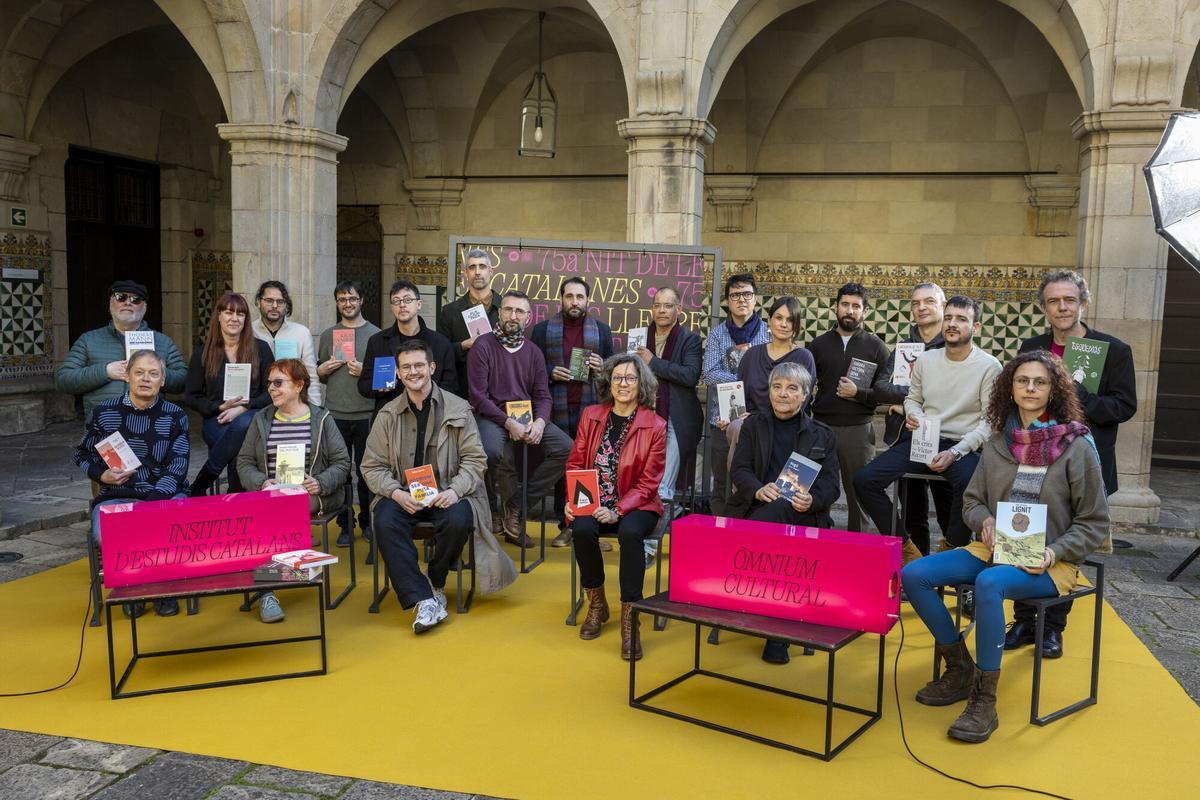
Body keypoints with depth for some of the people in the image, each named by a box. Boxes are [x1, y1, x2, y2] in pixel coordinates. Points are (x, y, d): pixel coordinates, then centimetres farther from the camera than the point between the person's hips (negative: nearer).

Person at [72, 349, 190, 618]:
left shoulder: (175, 416, 5)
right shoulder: (103, 412, 7)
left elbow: (177, 465, -3)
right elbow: (82, 455, 17)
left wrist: (154, 500, -19)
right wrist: (102, 475, -5)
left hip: (166, 493, 0)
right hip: (117, 494, 1)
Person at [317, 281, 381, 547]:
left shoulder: (375, 334, 5)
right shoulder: (327, 335, 13)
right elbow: (319, 377, 21)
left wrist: (366, 372, -12)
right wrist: (321, 371, -1)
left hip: (367, 415, -2)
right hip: (336, 415, 2)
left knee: (366, 472, 5)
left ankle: (367, 522, 17)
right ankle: (345, 525, 14)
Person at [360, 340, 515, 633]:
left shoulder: (458, 409, 3)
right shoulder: (387, 415, 7)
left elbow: (475, 459, 1)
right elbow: (372, 466, 5)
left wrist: (454, 490, -18)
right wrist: (396, 493, -15)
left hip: (446, 493, -1)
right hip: (402, 495, 1)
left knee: (458, 520, -32)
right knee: (385, 521, -30)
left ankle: (436, 584, -2)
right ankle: (422, 600, -26)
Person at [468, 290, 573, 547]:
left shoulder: (533, 352, 13)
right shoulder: (483, 346, -2)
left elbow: (543, 396, 9)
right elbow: (478, 396, -9)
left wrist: (539, 422, -14)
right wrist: (509, 423, -20)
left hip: (527, 417, 5)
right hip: (492, 417, -4)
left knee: (566, 448, -18)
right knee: (493, 451, -37)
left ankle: (516, 508, -9)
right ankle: (513, 505, -3)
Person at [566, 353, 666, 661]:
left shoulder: (655, 426, -4)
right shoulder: (591, 415, 6)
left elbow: (648, 481, -6)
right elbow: (575, 463, 8)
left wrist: (618, 511, -20)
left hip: (635, 506, -2)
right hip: (592, 504, 2)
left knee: (630, 533, -34)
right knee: (583, 529, -29)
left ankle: (629, 620, -23)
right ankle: (597, 605, -3)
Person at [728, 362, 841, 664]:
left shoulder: (823, 434, 16)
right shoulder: (753, 425, 19)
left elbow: (831, 484, 6)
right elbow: (738, 469, 6)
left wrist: (811, 500, -19)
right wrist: (758, 489, -18)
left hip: (803, 516, 0)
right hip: (758, 510, 1)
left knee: (780, 510, -37)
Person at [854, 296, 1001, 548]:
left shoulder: (989, 366, -3)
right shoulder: (926, 360, 11)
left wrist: (955, 453, -17)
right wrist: (912, 415, -1)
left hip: (963, 447, -4)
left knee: (969, 484, -39)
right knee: (863, 480, -15)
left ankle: (953, 549, -11)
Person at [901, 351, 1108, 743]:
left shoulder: (1077, 446, -4)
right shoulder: (998, 443, 8)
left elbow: (1094, 524, -1)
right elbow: (972, 501, 16)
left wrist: (1054, 553, -16)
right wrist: (985, 522, -7)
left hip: (1050, 564, -5)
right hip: (995, 549, 5)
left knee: (989, 584, -37)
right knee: (913, 574, -14)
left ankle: (984, 703, -24)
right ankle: (960, 670, 3)